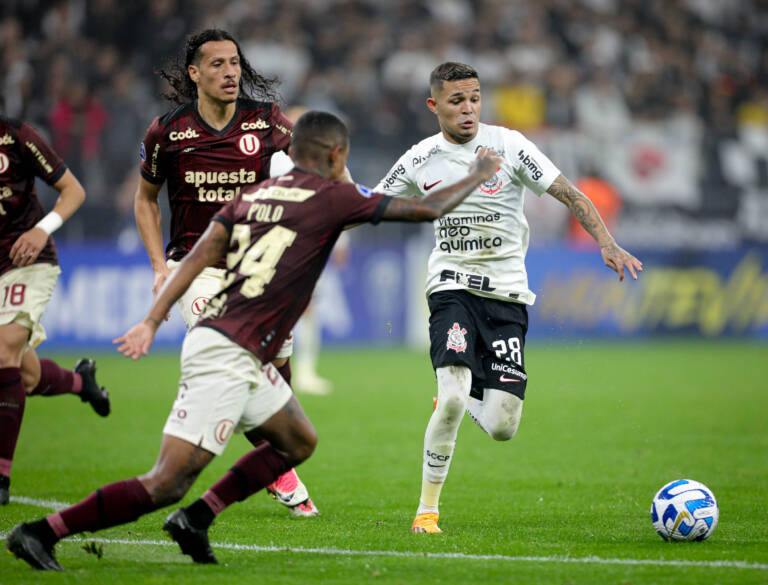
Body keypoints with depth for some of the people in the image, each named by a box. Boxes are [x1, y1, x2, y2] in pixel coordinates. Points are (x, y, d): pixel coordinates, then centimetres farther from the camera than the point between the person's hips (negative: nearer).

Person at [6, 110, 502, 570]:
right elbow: (426, 210, 1)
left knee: (299, 443, 22)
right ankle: (42, 532, -12)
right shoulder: (332, 197, -5)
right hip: (227, 356, -9)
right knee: (166, 485, -10)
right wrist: (477, 177, 18)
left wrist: (152, 322, 1)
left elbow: (200, 254, 4)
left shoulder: (255, 193, 13)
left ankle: (195, 519, 17)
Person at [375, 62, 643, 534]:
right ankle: (427, 510, -8)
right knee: (452, 399, -24)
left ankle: (460, 396, 32)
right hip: (452, 287, 0)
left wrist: (607, 244, -19)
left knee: (502, 428, -6)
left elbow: (569, 194, -5)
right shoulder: (421, 160, 2)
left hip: (507, 292, 1)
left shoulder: (508, 145, -4)